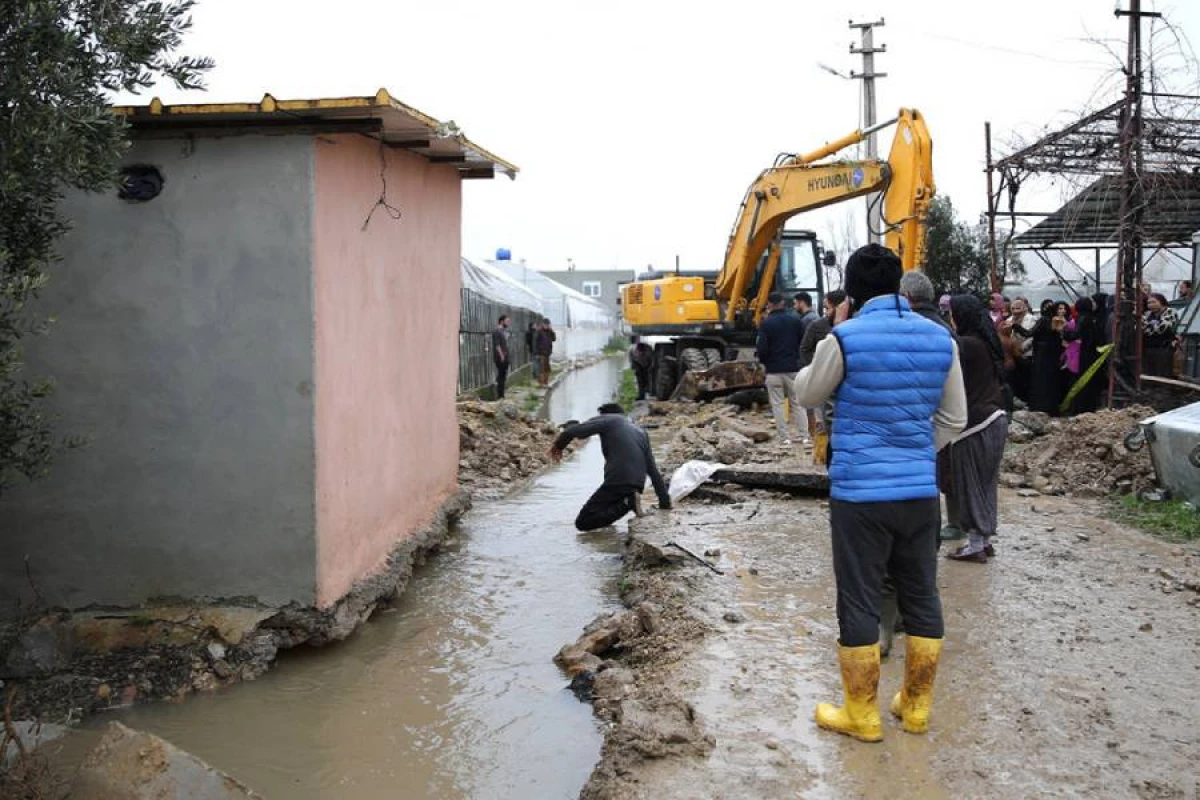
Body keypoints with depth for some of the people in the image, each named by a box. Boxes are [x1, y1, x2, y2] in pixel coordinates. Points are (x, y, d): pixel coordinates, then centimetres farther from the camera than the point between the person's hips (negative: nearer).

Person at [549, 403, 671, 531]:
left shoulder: (608, 420, 7)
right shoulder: (641, 433, 24)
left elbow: (572, 431, -5)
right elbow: (653, 471, 21)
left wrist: (558, 446, 15)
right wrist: (665, 502, 23)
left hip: (617, 482, -7)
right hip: (637, 485, 7)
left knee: (582, 523, -5)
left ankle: (627, 503, -15)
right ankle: (629, 500, 2)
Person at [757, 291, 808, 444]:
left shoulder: (766, 323, -8)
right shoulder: (795, 320, 2)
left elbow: (762, 348, -13)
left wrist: (763, 360, 8)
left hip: (774, 370, -3)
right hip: (793, 368, 3)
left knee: (777, 404, 4)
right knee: (797, 402, 10)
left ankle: (784, 437, 1)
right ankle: (804, 435, 5)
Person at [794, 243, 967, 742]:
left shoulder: (845, 339, -12)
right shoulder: (941, 339, 4)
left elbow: (807, 394, 5)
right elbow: (954, 418, 12)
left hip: (859, 491, -5)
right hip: (921, 489, 5)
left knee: (859, 602, 6)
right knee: (921, 597, 16)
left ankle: (862, 716, 17)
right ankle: (916, 707, 29)